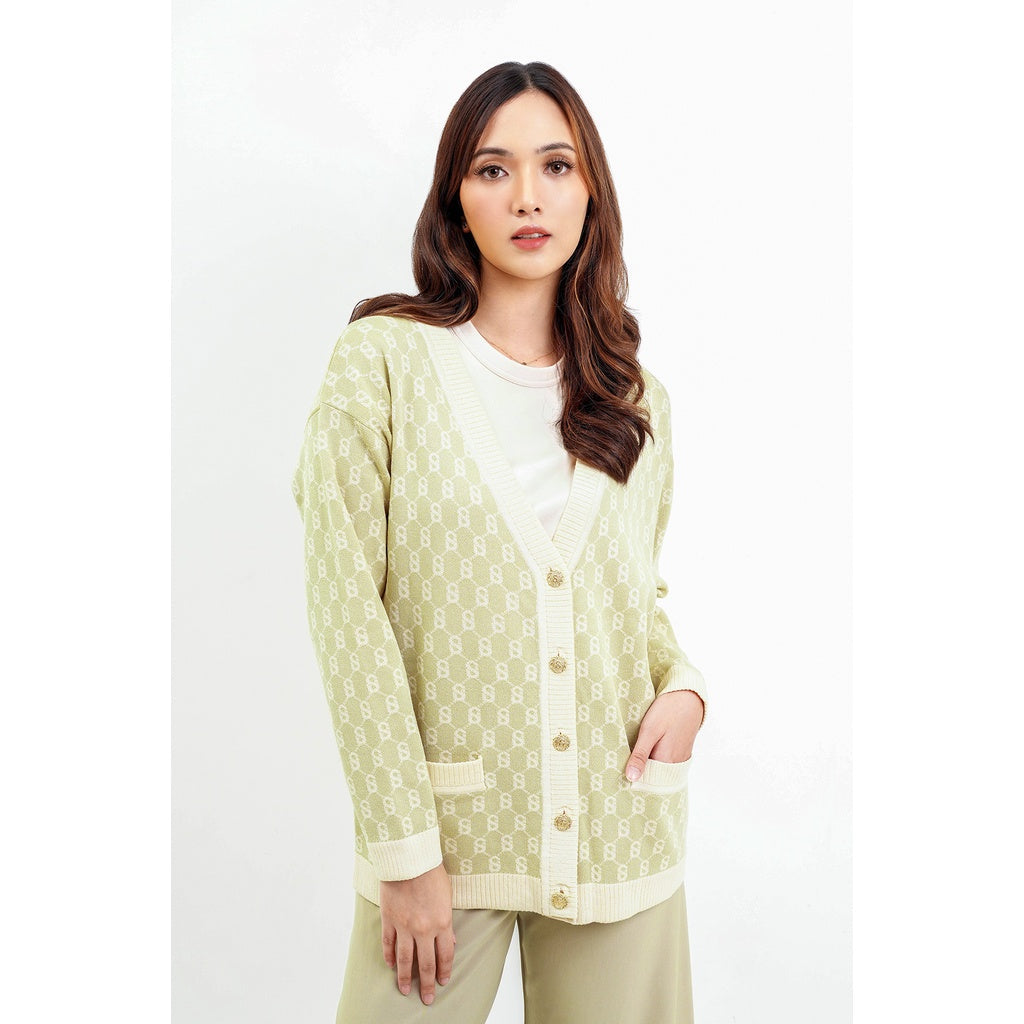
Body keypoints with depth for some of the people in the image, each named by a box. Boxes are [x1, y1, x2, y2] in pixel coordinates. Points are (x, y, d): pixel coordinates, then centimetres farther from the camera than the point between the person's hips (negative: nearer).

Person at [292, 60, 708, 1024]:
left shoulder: (638, 402, 8)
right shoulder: (382, 360, -5)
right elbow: (346, 605, -10)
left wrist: (683, 682, -3)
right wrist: (405, 850, -13)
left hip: (617, 833, 4)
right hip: (443, 829, -3)